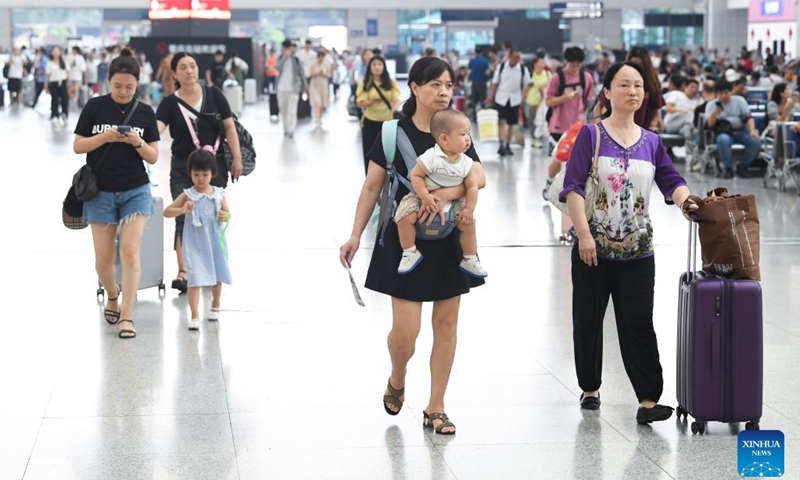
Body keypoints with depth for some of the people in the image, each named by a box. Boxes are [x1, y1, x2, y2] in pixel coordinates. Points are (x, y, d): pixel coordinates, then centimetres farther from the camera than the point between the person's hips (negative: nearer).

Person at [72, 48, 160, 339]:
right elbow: (78, 146, -3)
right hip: (101, 191, 0)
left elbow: (153, 157, 2)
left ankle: (126, 316, -9)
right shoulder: (95, 107, -2)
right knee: (103, 257, 3)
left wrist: (138, 142, -17)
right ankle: (112, 298, 32)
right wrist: (104, 137, -18)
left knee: (130, 250, -12)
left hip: (136, 191, 0)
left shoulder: (145, 113, 1)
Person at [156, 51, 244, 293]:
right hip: (183, 168, -1)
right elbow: (156, 128, -18)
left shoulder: (214, 95, 1)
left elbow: (229, 127, 3)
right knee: (184, 218, -12)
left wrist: (237, 158, -3)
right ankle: (182, 272, -16)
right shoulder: (169, 103, -3)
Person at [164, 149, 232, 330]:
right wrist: (182, 210, -26)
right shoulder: (188, 195, -7)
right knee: (195, 279, -10)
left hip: (215, 241, 3)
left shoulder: (218, 193, -1)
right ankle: (194, 316, -7)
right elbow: (166, 212, -8)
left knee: (217, 276, 19)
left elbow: (227, 213, 9)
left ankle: (215, 306, 43)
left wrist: (224, 216, -14)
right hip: (195, 244, -3)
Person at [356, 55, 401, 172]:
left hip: (388, 121, 0)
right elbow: (359, 103, -3)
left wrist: (394, 108, -29)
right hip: (370, 122, 0)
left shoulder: (391, 82, 2)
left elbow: (397, 99, -7)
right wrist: (372, 101, -23)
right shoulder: (364, 83, 1)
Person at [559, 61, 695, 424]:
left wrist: (687, 201, -22)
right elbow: (573, 188, -7)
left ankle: (648, 400, -7)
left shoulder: (652, 142, 9)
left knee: (638, 325, -3)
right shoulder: (591, 135, -1)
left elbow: (672, 182, 2)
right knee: (588, 321, 9)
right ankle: (590, 388, 26)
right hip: (594, 249, -2)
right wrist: (584, 234, -16)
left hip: (638, 252, 2)